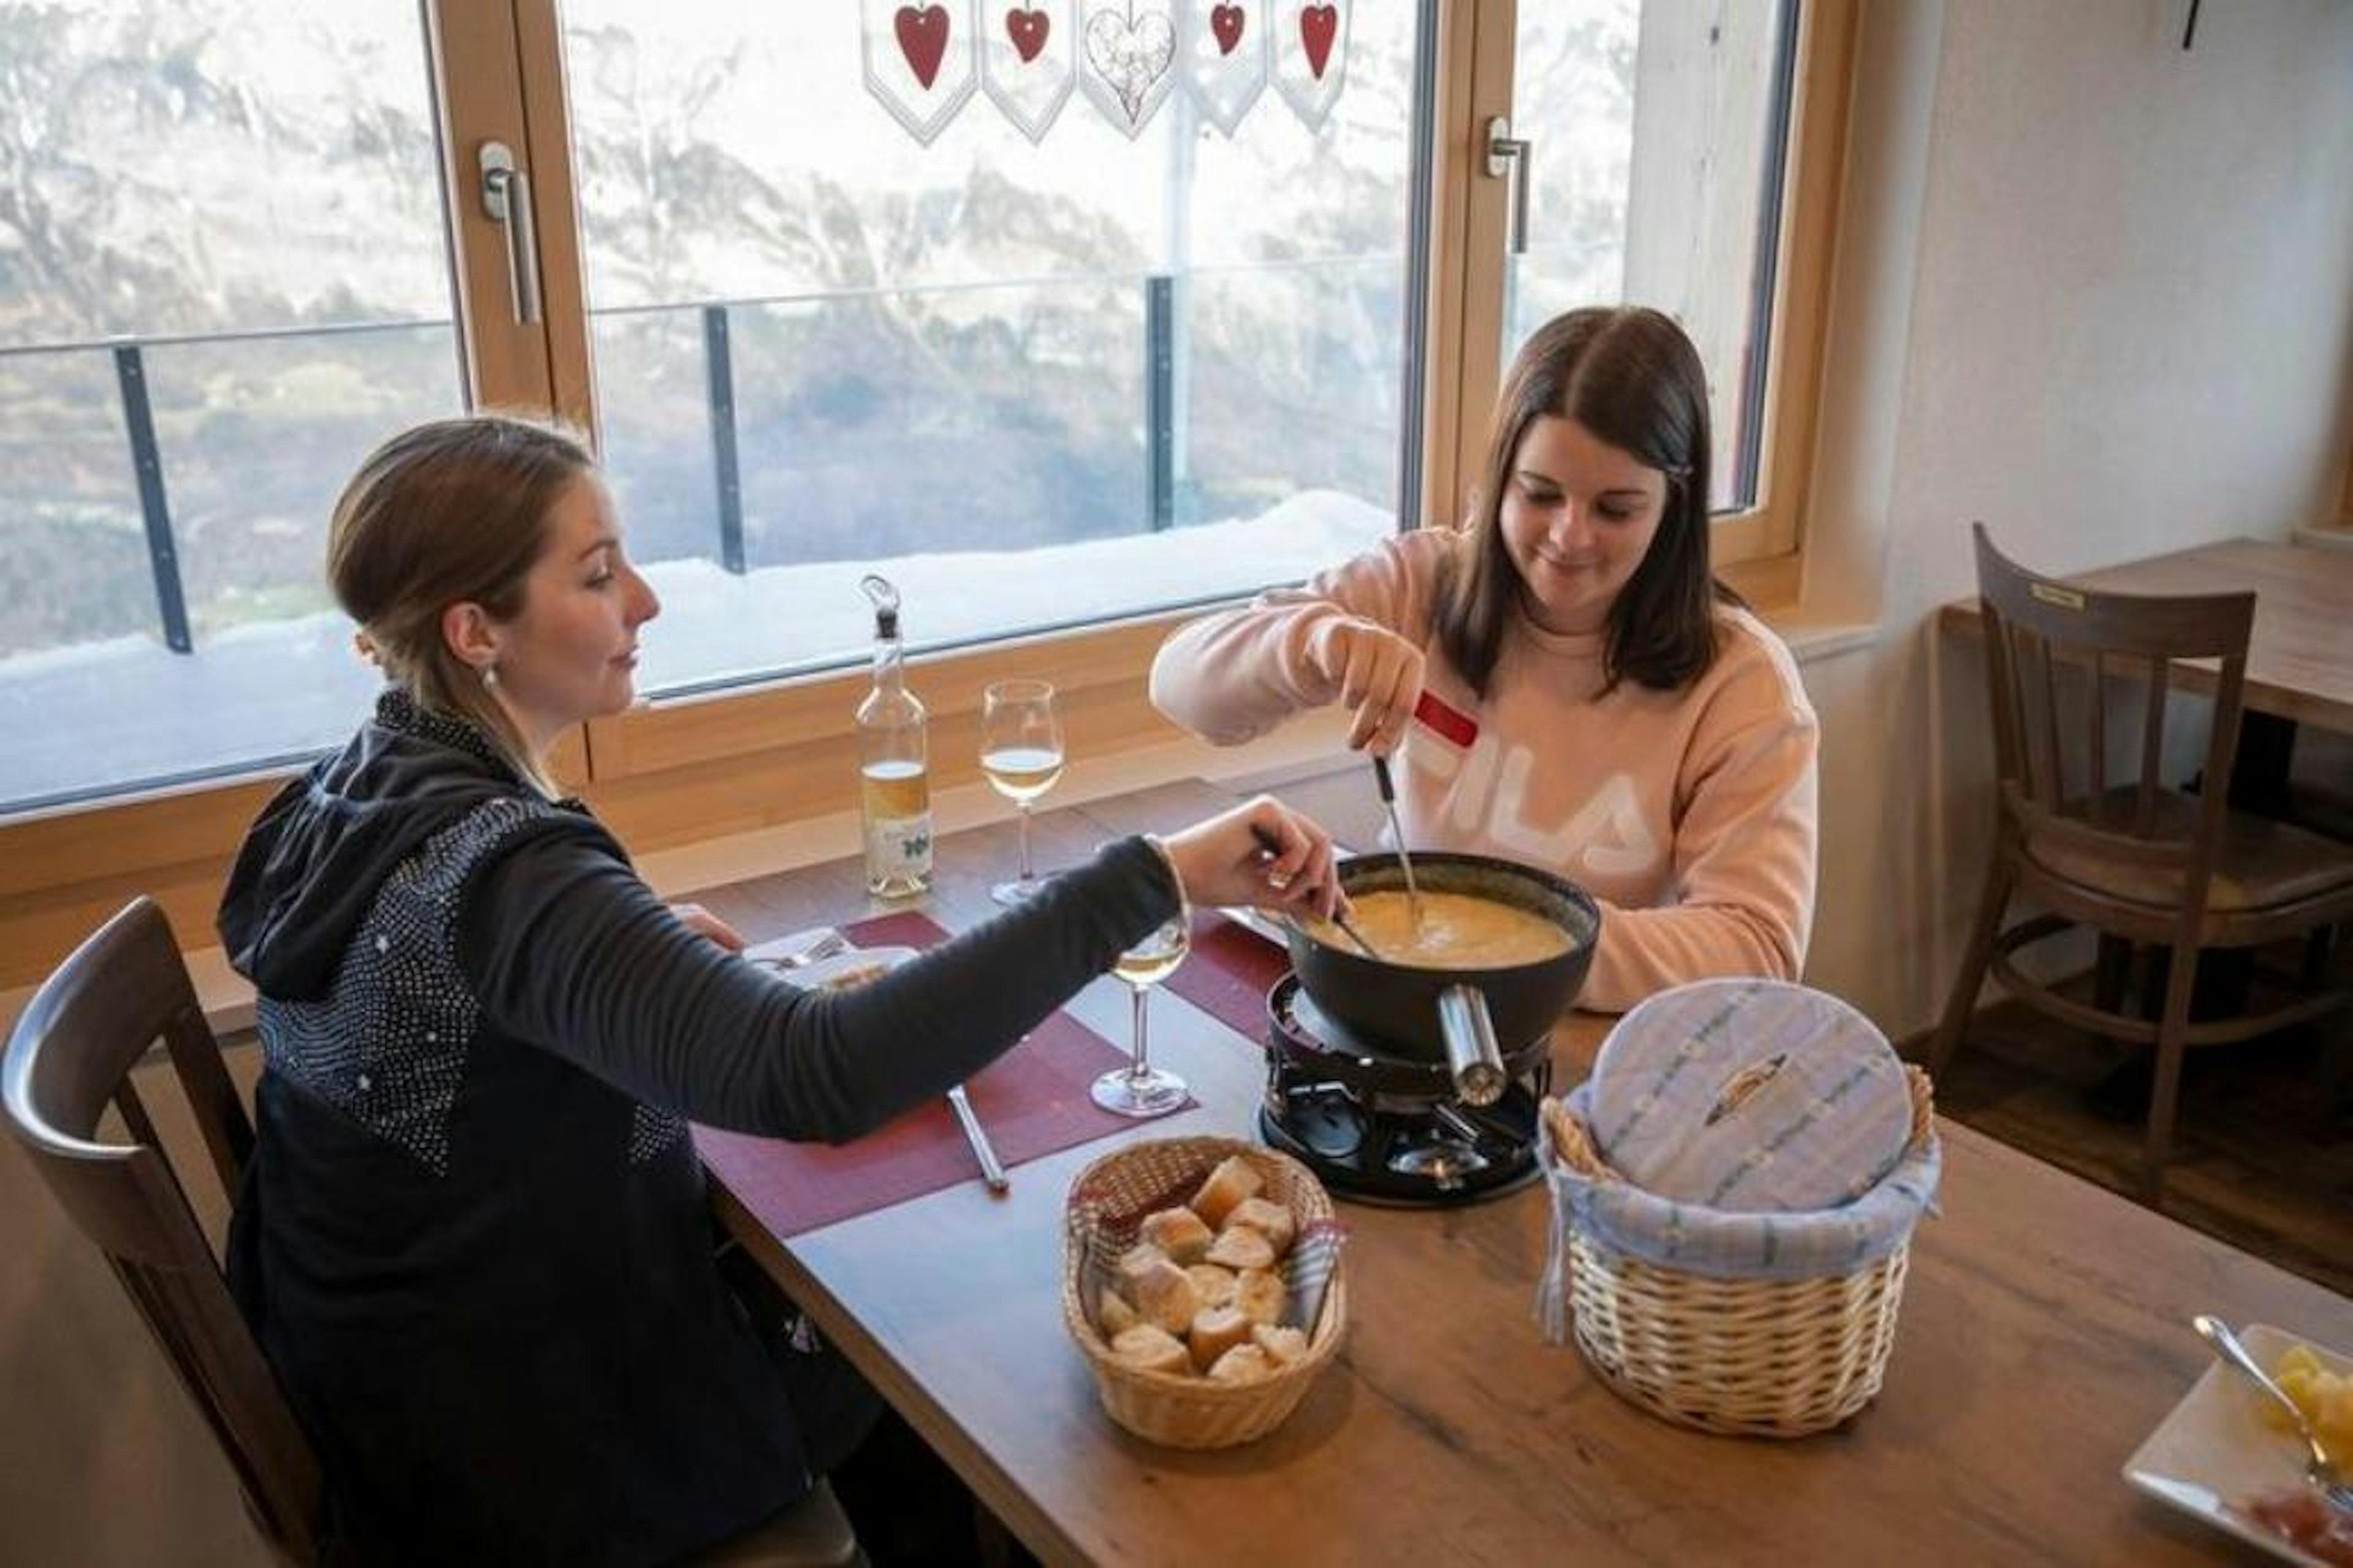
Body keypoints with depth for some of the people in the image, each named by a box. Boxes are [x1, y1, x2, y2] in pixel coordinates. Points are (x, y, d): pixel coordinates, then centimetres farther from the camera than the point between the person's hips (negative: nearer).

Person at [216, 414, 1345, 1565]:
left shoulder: (352, 792, -4)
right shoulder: (498, 870, -33)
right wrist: (1159, 876, -45)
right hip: (519, 1451, -7)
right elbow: (815, 1077, -46)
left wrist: (645, 941, 2)